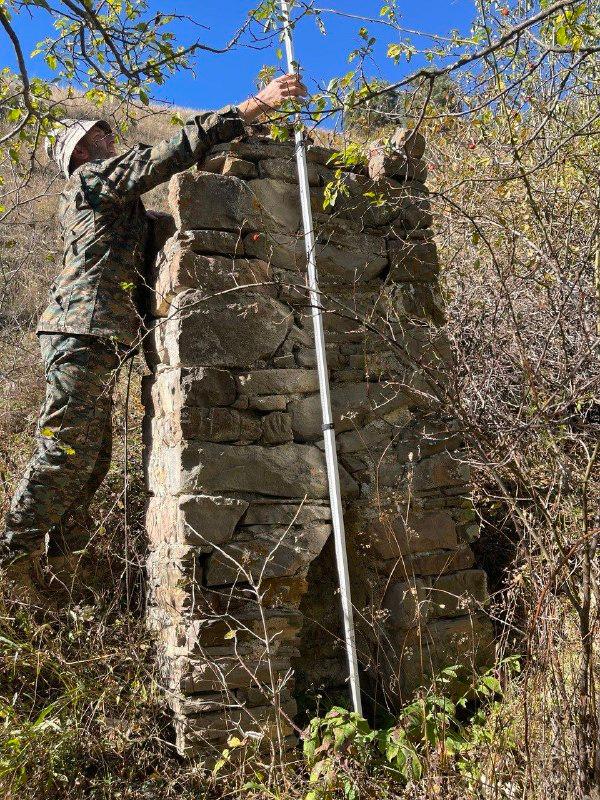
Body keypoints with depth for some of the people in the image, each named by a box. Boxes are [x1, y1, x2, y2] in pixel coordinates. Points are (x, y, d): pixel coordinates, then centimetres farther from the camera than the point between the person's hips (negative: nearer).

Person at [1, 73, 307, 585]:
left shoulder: (90, 200, 33)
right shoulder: (94, 176, 5)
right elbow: (171, 152, -7)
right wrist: (252, 107, -9)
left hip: (87, 337, 10)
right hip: (84, 331, -10)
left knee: (91, 460, 9)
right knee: (67, 453, -12)